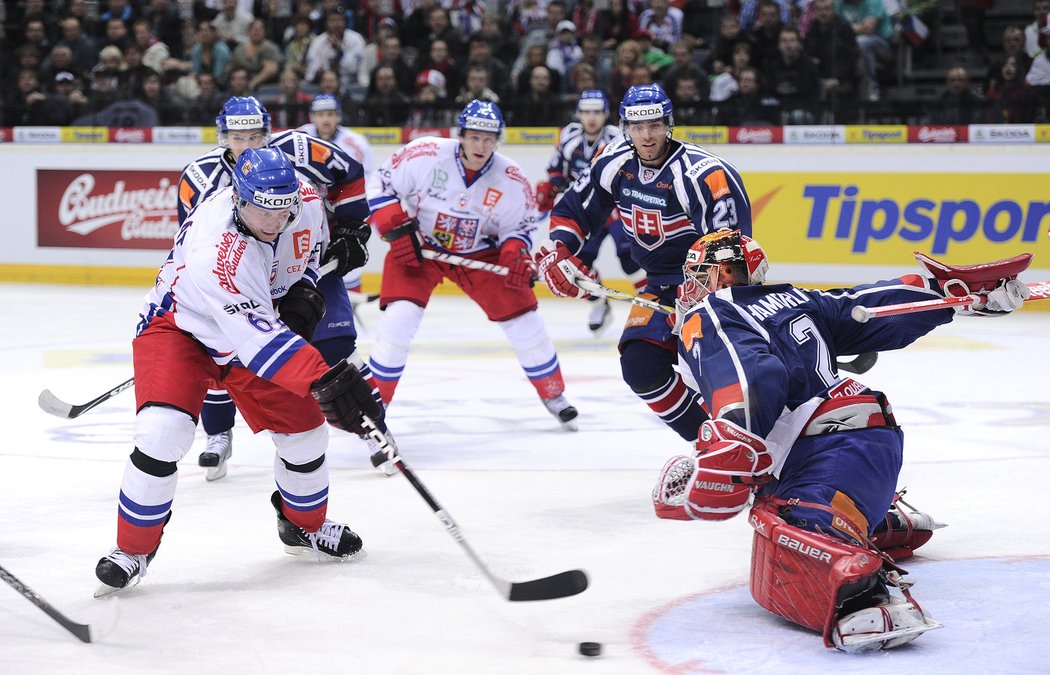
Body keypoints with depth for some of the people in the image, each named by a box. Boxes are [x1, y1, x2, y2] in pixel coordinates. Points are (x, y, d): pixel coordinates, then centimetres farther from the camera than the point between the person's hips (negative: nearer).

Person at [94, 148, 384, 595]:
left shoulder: (305, 201, -19)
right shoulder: (217, 252, -41)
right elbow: (255, 339, -48)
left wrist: (302, 290, -10)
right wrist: (324, 380, -57)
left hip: (259, 321, 7)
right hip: (178, 327, -7)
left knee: (303, 426, 6)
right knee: (163, 432, -26)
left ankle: (305, 525, 35)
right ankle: (133, 548, -7)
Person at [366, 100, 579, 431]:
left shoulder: (511, 180, -15)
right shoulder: (425, 155, -23)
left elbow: (520, 225, 0)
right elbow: (382, 186, -11)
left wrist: (515, 254, -19)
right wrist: (397, 230, -20)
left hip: (480, 252, 2)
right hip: (418, 246, -2)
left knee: (523, 319, -1)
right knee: (399, 319, -20)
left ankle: (553, 394, 20)